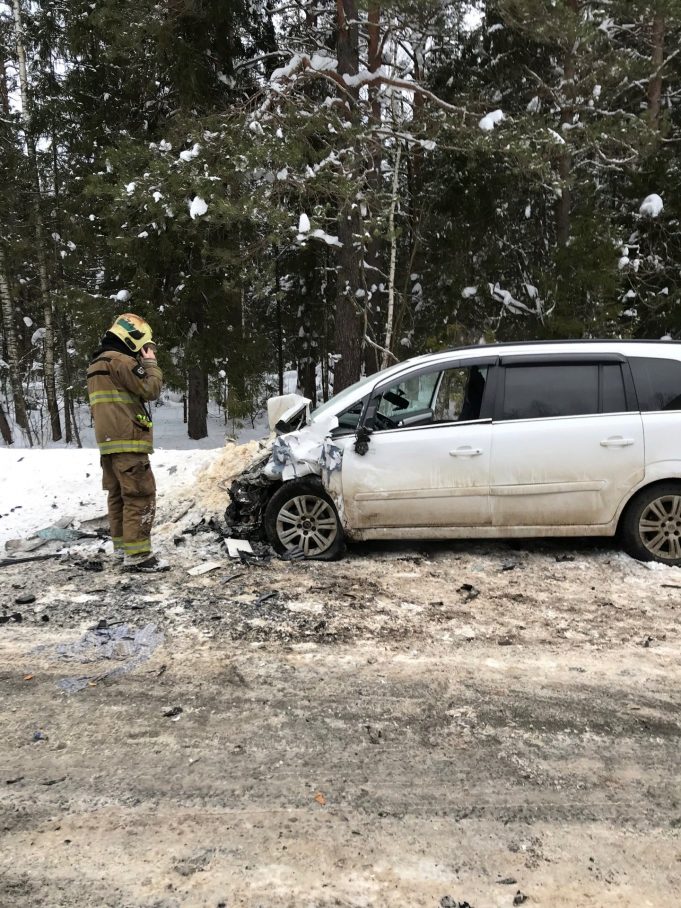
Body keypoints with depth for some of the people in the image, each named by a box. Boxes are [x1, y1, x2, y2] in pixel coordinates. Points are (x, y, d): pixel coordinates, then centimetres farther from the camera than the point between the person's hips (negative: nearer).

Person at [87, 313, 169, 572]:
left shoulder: (98, 363, 21)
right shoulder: (120, 361, -12)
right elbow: (151, 389, -13)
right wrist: (150, 362, -1)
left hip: (109, 441, 10)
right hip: (128, 441, -10)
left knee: (118, 494, 14)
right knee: (141, 495, -10)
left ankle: (122, 546, 21)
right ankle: (137, 555, -12)